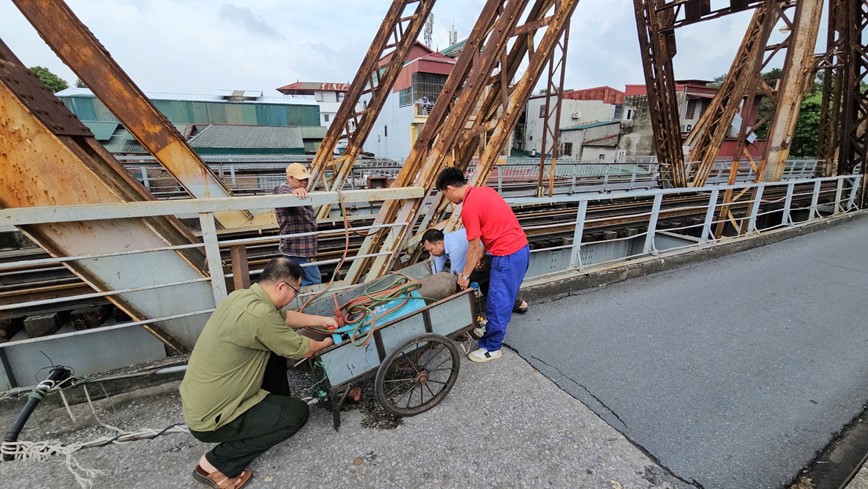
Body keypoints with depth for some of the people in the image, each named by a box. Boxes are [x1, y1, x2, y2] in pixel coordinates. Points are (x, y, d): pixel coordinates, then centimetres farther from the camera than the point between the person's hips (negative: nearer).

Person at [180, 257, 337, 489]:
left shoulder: (242, 295, -4)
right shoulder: (260, 313, -32)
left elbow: (284, 317, 13)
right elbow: (301, 350, -17)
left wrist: (323, 320, 16)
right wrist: (326, 343, 4)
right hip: (209, 418, -9)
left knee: (276, 352, 12)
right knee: (297, 412, -1)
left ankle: (274, 406, 28)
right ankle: (215, 463, 5)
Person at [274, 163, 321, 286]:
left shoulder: (300, 195, 16)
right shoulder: (283, 189, -14)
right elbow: (284, 195, -41)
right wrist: (294, 192, -61)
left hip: (303, 249, 10)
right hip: (297, 251, -10)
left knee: (300, 282, 16)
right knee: (314, 282, -11)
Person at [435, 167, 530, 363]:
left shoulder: (469, 208, -19)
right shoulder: (484, 191, 8)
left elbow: (473, 247, -13)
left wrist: (465, 275, -1)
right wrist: (482, 252, 18)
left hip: (507, 256, -10)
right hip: (520, 248, 10)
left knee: (497, 303, 4)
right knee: (504, 296, 26)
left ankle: (491, 348, 21)